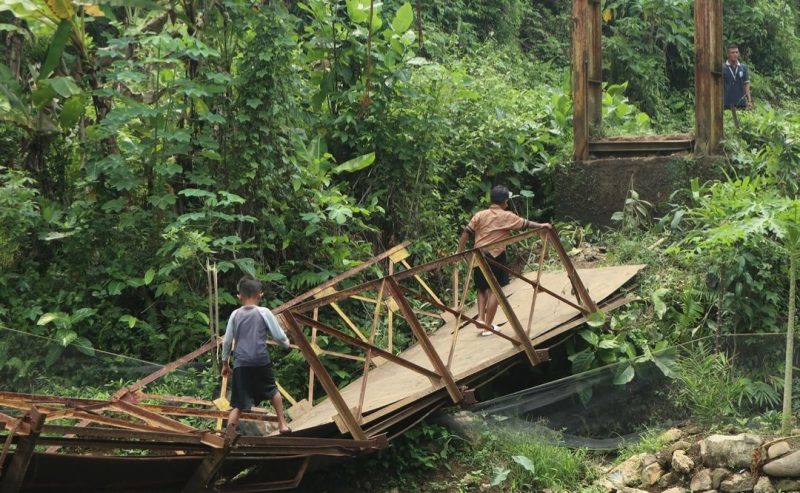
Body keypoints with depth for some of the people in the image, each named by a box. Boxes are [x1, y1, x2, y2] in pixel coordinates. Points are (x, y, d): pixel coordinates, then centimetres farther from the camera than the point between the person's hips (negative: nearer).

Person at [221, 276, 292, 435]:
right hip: (261, 362, -1)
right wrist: (286, 343, 23)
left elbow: (227, 341, 9)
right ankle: (282, 424, 30)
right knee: (273, 391, 26)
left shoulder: (235, 314, 4)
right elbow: (279, 336, 0)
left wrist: (225, 362, 21)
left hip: (241, 364, 1)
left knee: (238, 405, 2)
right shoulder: (264, 313, -3)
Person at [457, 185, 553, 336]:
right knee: (494, 290, 3)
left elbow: (466, 233, 3)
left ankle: (481, 318, 5)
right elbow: (525, 224, 5)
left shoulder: (480, 215, 6)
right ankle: (488, 326, 3)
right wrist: (541, 225, 17)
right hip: (496, 256, -4)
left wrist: (460, 252, 8)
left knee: (482, 288, 20)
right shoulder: (507, 216, -1)